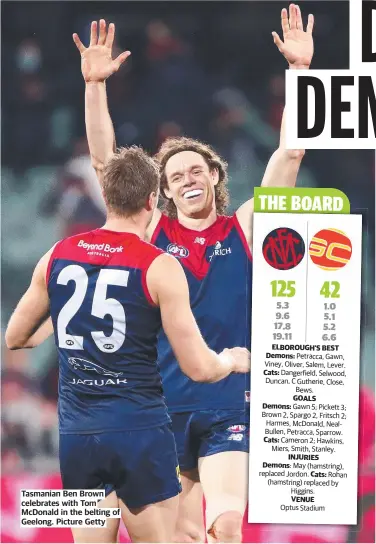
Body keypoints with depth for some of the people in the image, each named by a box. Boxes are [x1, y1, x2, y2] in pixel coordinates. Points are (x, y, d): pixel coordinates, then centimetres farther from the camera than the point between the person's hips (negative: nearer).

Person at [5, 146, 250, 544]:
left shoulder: (56, 257, 4)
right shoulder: (159, 268, -9)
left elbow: (16, 339, 17)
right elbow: (199, 368, -9)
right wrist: (233, 361, 13)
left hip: (76, 434, 4)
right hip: (140, 432, -4)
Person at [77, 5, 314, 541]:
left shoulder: (245, 228, 4)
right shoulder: (153, 232, 5)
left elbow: (289, 155, -2)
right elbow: (104, 162, 0)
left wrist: (301, 69, -9)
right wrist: (94, 85, -9)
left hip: (229, 407, -1)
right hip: (163, 407, 1)